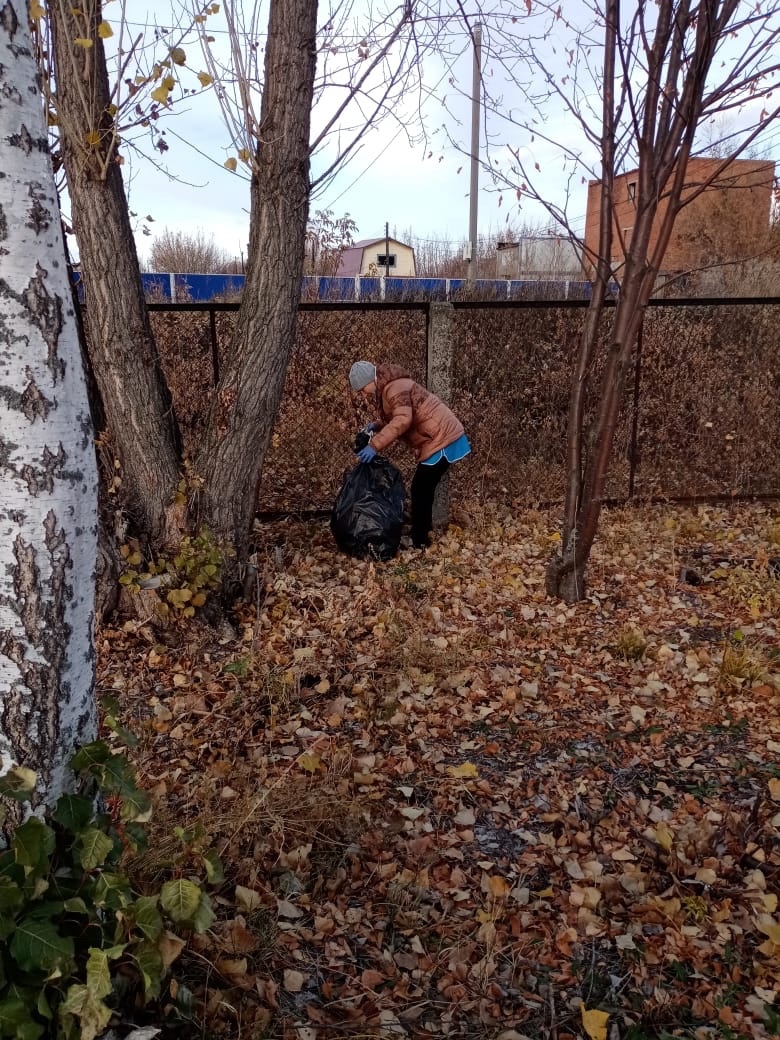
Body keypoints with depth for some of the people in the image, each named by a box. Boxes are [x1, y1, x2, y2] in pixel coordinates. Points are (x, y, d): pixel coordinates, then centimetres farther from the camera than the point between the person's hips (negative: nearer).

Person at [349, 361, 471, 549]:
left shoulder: (394, 387, -17)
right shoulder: (385, 389, 16)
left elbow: (403, 420, -31)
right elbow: (396, 419, 22)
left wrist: (375, 445, -33)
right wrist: (377, 426, 4)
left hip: (442, 439, -11)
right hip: (439, 438, 11)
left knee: (420, 489, -5)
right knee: (423, 488, 17)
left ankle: (419, 541, 3)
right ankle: (421, 535, 27)